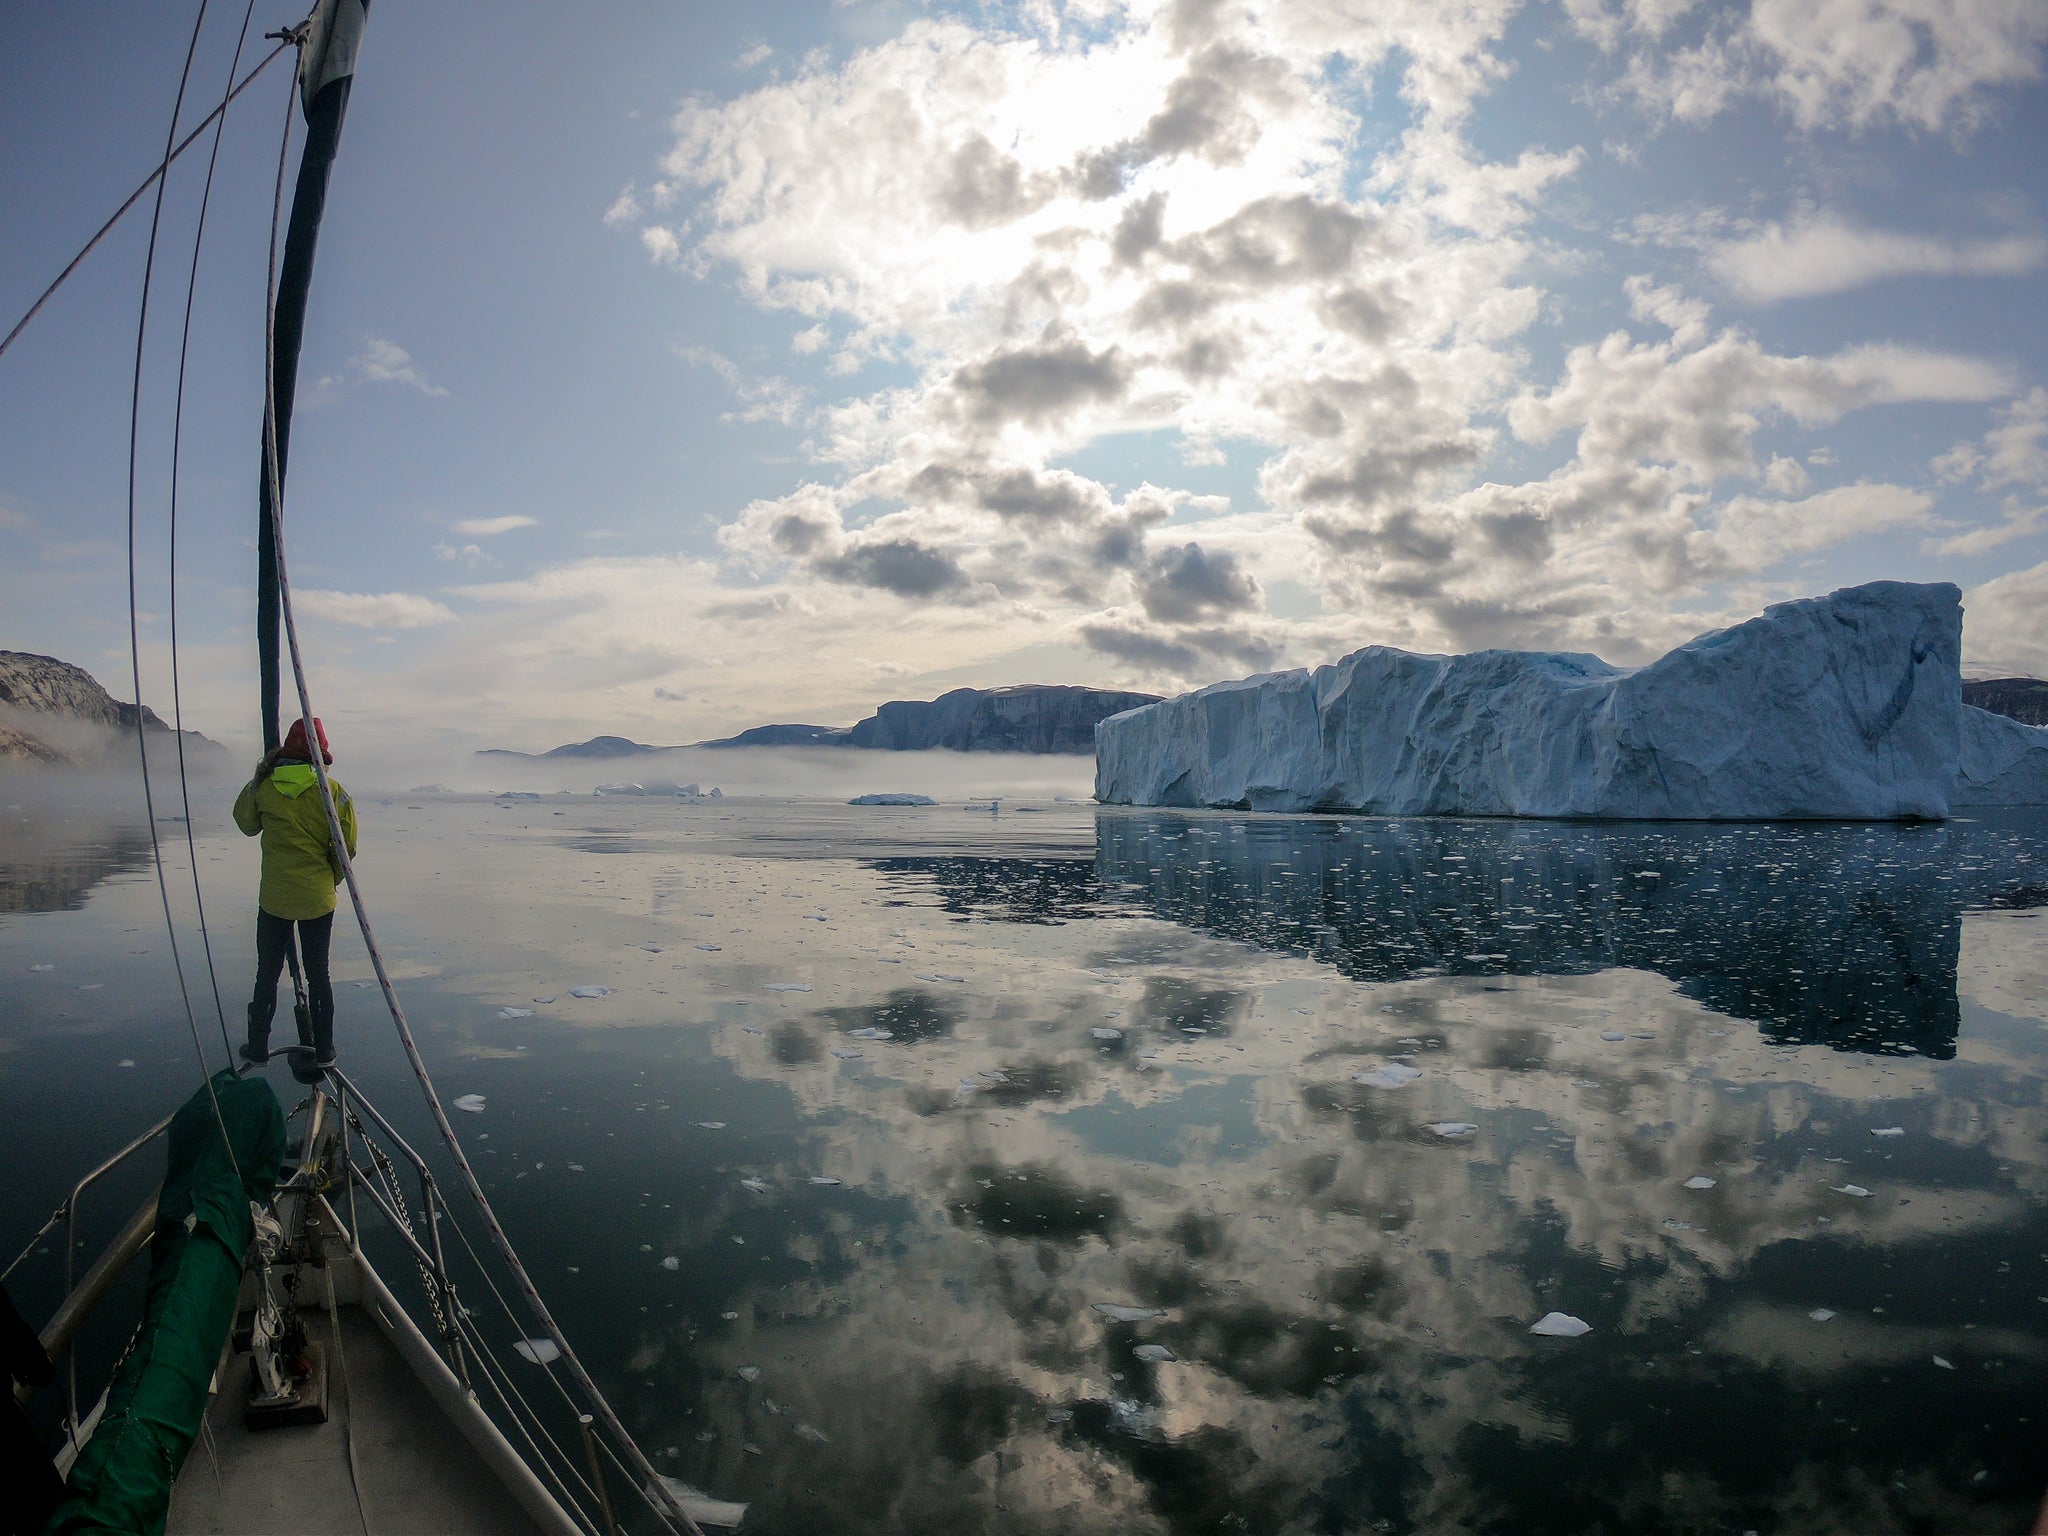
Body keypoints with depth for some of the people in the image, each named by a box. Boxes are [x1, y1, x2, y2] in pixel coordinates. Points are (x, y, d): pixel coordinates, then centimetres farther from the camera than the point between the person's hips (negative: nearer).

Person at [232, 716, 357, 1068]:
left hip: (274, 898, 1)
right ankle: (324, 1051, 13)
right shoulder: (331, 790, -9)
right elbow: (347, 846, -7)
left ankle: (258, 1048, 20)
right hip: (318, 898, -1)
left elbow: (247, 825, 15)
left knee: (267, 972, 13)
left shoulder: (264, 787, -4)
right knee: (318, 974, 9)